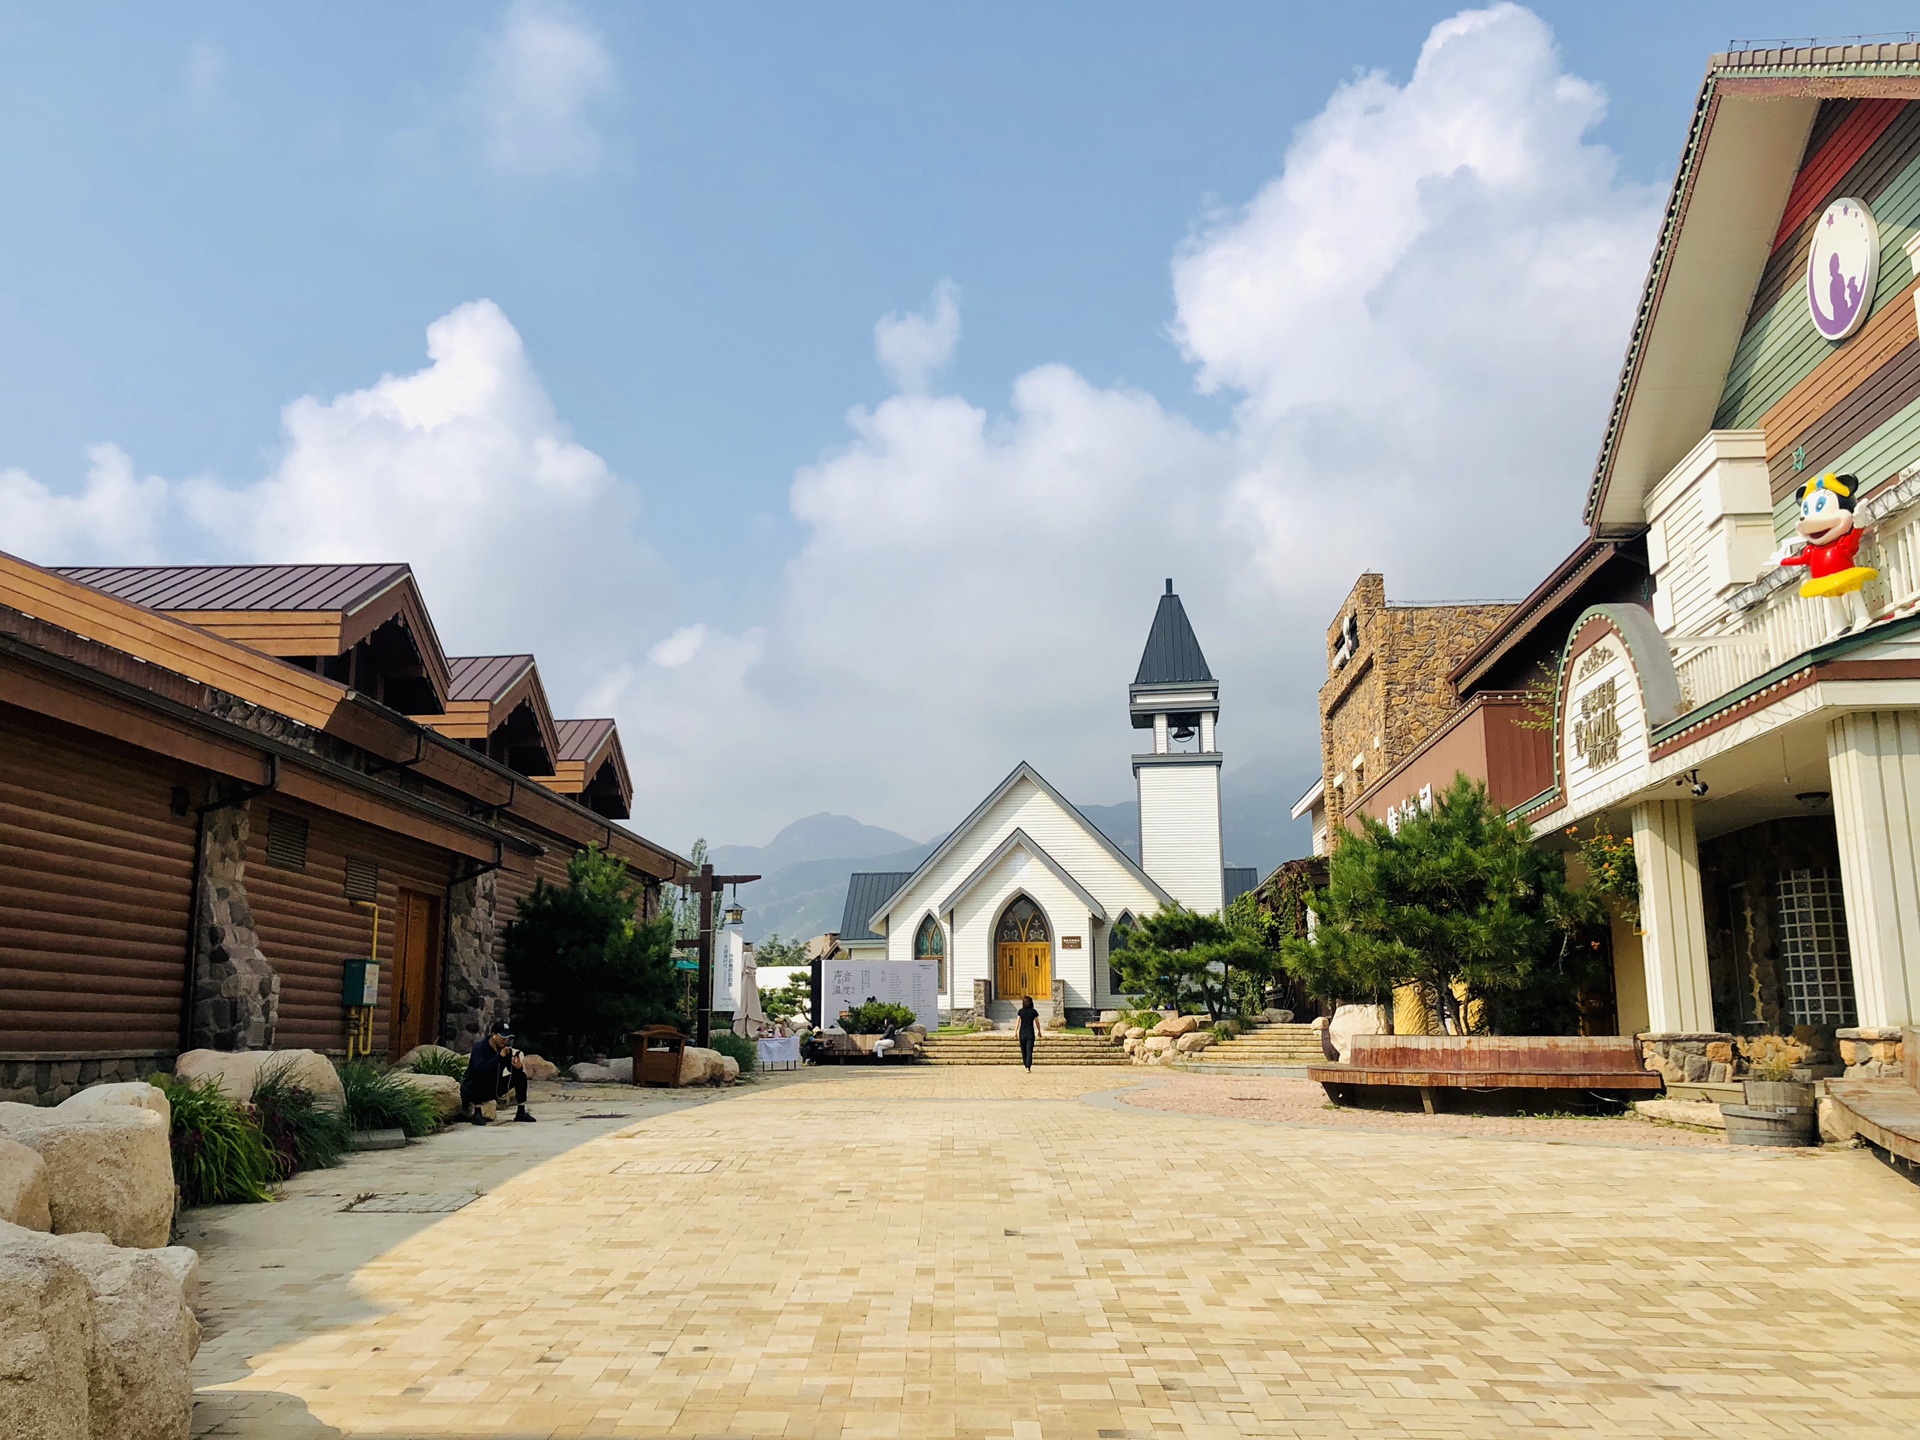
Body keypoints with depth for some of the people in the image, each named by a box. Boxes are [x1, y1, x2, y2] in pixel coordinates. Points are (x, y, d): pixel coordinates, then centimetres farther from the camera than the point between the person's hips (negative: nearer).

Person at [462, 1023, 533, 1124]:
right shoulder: (479, 1048, -21)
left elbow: (511, 1069, -2)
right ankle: (476, 1112, -24)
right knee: (482, 1076, -37)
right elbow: (480, 1069, -37)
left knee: (520, 1075, -5)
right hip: (474, 1089, -6)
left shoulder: (506, 1049, -2)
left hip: (494, 1089, 6)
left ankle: (521, 1112, -1)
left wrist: (518, 1067, -26)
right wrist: (499, 1056, -40)